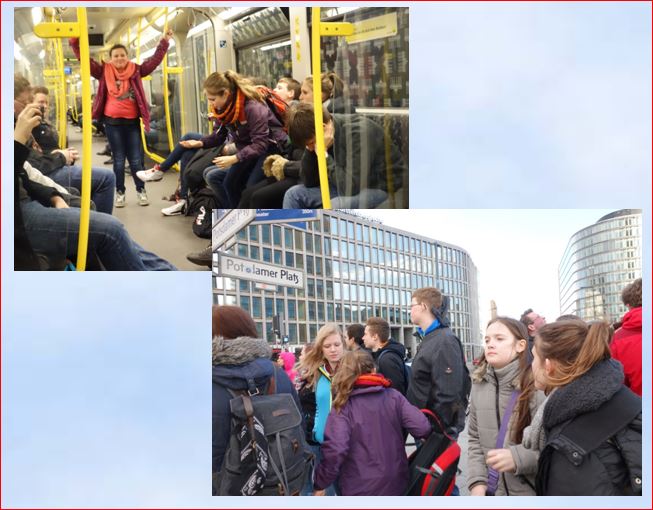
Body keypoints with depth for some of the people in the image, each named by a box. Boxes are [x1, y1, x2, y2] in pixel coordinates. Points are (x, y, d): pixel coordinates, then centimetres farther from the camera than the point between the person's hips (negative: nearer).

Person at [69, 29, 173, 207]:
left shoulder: (136, 70, 2)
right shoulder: (104, 72, 1)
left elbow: (155, 59, -1)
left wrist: (164, 41, -7)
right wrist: (75, 40, -9)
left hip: (132, 122, 0)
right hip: (113, 122, 0)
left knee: (136, 159, 5)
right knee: (118, 160, 6)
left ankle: (141, 190, 17)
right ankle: (119, 192, 15)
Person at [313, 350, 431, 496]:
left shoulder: (343, 405, -10)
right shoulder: (394, 396, -1)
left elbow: (335, 449, -22)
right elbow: (423, 428, -9)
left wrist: (321, 483, -9)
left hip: (359, 489, -3)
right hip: (394, 484, 3)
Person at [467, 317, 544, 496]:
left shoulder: (537, 386, -15)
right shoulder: (479, 386, 4)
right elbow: (475, 439, 7)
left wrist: (518, 457, -27)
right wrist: (477, 483, -4)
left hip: (533, 493, -5)